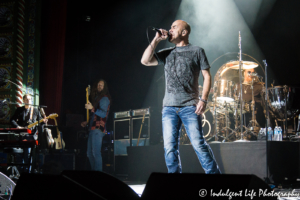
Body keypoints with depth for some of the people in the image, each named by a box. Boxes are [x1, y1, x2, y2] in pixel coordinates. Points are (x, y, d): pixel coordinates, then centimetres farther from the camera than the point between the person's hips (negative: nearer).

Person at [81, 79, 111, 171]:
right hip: (92, 128, 10)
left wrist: (92, 108, -24)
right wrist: (87, 122, 23)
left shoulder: (104, 98, -5)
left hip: (98, 129, -10)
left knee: (95, 152, -15)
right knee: (89, 153, 11)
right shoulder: (96, 98, 23)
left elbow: (103, 113, -17)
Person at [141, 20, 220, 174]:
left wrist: (203, 99, -9)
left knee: (198, 144, -10)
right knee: (169, 147, 0)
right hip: (169, 107, 4)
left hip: (190, 106, -4)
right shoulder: (167, 53, 19)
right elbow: (145, 61, 9)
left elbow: (206, 76, 3)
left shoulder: (197, 51, 8)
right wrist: (156, 40, 7)